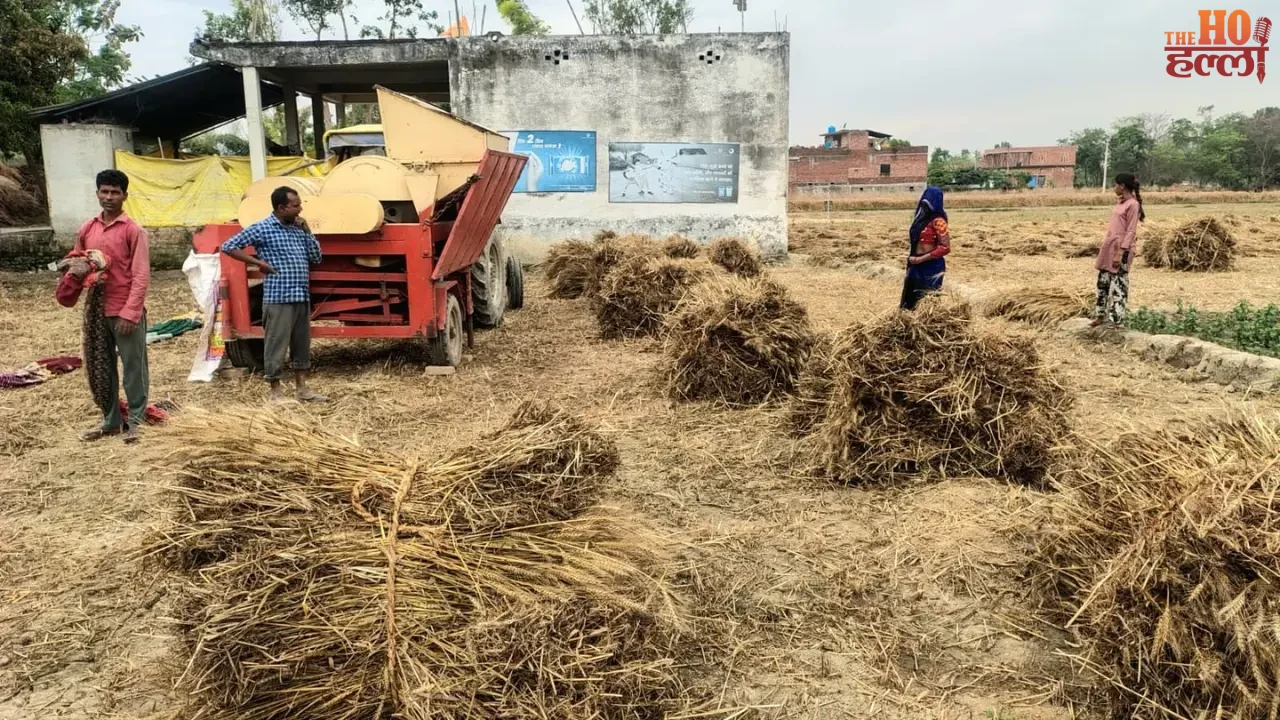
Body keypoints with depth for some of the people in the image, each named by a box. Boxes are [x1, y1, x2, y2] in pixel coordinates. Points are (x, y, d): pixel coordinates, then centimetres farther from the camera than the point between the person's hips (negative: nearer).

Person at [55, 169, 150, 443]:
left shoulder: (133, 230, -7)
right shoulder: (86, 229, 10)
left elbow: (141, 275, -11)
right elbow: (75, 261, 20)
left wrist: (130, 312, -17)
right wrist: (74, 270, -6)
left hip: (125, 311, -6)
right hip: (96, 310, 6)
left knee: (133, 367, 2)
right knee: (99, 368, 12)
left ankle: (135, 421, 14)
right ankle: (111, 420, 25)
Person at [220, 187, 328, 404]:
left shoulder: (298, 229, 11)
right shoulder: (262, 228, -7)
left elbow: (316, 258, 12)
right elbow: (228, 246, -5)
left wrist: (307, 231, 4)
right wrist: (258, 262, -10)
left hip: (302, 297, 7)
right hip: (278, 298, -7)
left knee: (302, 344, 13)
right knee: (276, 345, -1)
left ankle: (302, 389, 22)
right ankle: (276, 391, 8)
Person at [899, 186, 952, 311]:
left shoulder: (937, 221, -13)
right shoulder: (923, 217, 11)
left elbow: (945, 247, -18)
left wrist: (920, 259, -17)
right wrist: (912, 256, 7)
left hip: (932, 266, -8)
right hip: (917, 265, 8)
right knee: (910, 301, 11)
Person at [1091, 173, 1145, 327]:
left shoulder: (1133, 204, -13)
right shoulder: (1120, 201, 13)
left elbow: (1131, 231, -16)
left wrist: (1120, 253, -20)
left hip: (1121, 248, -9)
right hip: (1109, 246, 9)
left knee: (1118, 284, -3)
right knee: (1103, 282, 13)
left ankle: (1116, 320, 3)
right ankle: (1101, 315, 23)